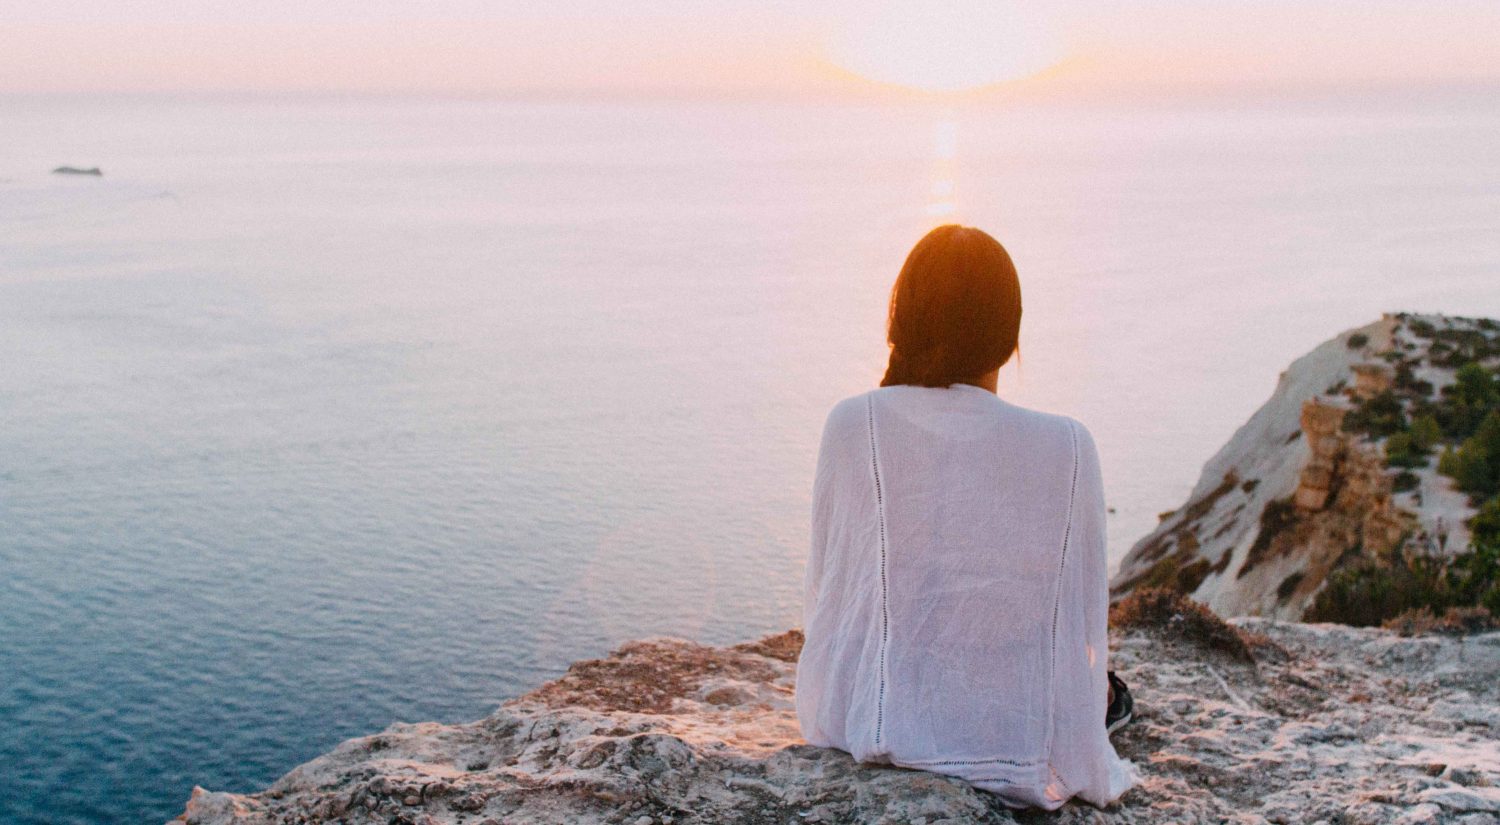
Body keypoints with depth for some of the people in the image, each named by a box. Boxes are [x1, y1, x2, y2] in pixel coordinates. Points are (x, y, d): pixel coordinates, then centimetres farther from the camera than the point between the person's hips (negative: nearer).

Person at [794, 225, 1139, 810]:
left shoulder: (852, 425, -11)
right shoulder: (1067, 448, -12)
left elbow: (823, 591, -1)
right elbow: (1084, 620, -3)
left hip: (864, 726, 1)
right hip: (1016, 745, -1)